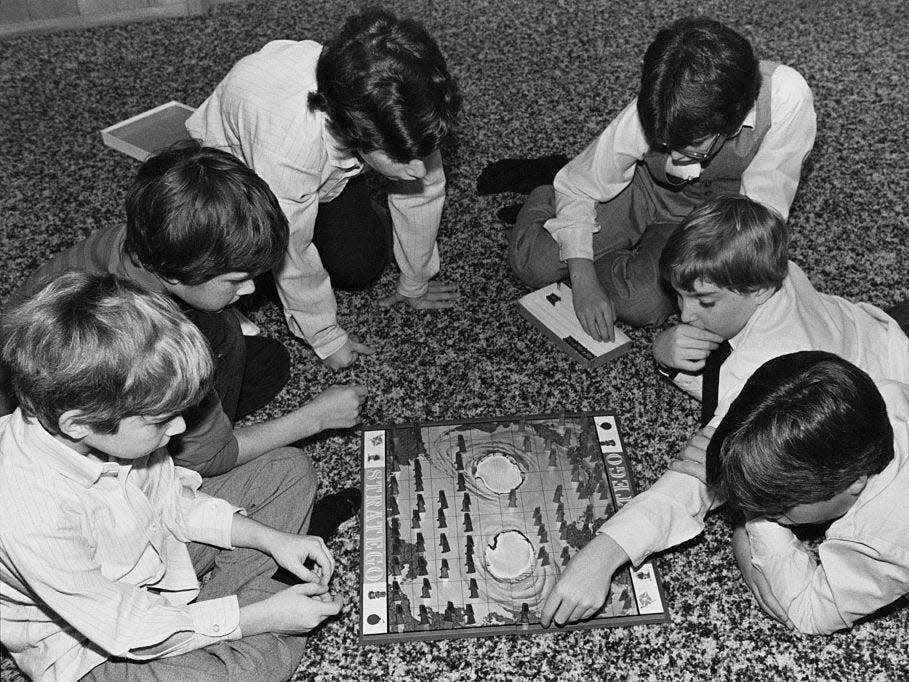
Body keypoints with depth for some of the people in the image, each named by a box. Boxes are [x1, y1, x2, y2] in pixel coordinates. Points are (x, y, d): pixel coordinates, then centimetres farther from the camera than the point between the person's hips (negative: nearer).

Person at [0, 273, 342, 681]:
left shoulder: (110, 429, -20)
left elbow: (172, 501, 0)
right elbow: (130, 631, -28)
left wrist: (272, 539, -9)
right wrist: (261, 617, -23)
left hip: (154, 560, 7)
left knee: (289, 468, 7)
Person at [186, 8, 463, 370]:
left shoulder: (399, 116, -35)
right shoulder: (288, 148, -48)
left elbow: (424, 193, -17)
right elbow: (291, 253, -33)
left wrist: (415, 285, -3)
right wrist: (327, 338, -20)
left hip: (330, 164, 3)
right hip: (231, 156, -3)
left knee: (361, 267, -8)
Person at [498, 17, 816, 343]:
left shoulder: (786, 97, -36)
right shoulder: (647, 116, -31)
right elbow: (577, 190, -18)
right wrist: (583, 283, -29)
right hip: (644, 190, 0)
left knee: (643, 304, -26)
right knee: (533, 262, -16)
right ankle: (545, 197, 19)